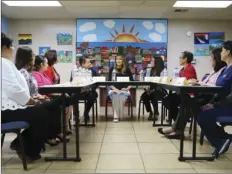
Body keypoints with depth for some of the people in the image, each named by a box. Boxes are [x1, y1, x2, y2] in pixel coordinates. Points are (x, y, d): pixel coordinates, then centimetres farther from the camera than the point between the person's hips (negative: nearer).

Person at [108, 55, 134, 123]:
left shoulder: (127, 69, 10)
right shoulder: (112, 69, 10)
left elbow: (132, 81, 8)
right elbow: (109, 81, 5)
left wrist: (127, 88, -9)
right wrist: (114, 88, -11)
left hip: (124, 90, 0)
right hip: (114, 90, 0)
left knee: (122, 95, -35)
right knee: (115, 95, -34)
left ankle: (120, 114, -22)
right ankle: (116, 115, -32)